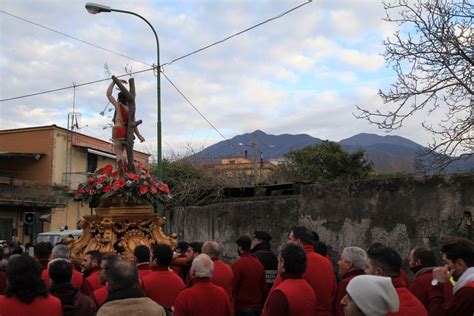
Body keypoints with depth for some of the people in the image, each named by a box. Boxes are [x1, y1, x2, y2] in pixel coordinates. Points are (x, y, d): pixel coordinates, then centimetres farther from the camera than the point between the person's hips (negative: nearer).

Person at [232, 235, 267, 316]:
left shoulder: (237, 264, -14)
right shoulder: (259, 264, 4)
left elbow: (232, 288, -14)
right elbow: (264, 288, 8)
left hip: (242, 308, -6)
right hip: (257, 307, 6)